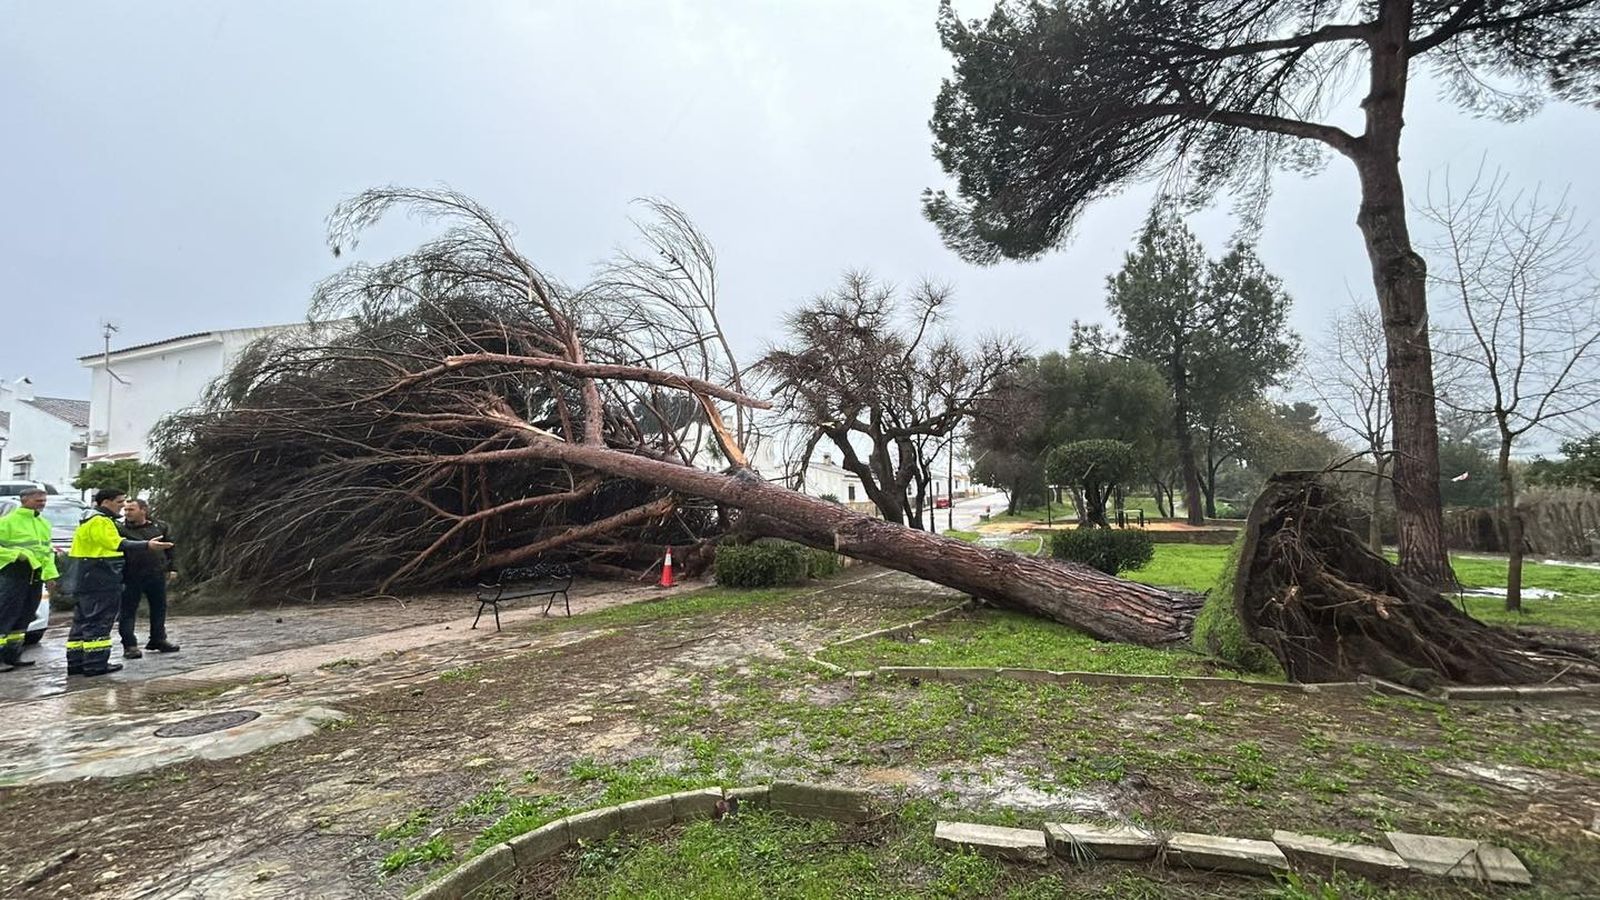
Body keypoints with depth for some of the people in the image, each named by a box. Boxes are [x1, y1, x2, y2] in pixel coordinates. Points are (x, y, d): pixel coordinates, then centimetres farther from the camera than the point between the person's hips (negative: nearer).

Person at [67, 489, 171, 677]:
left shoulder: (91, 519, 19)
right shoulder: (99, 521, -15)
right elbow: (117, 544, -27)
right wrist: (147, 545, -34)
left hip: (88, 580, 11)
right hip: (100, 581, -11)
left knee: (83, 620, 14)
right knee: (98, 621, -7)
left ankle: (76, 662, 20)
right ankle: (95, 664, -5)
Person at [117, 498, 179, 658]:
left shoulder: (159, 527, 7)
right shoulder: (120, 529, -2)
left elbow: (168, 548, 16)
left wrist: (169, 568, 15)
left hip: (157, 575, 3)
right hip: (131, 577, -3)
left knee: (159, 608, 12)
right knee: (128, 611, 1)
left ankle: (158, 639, 26)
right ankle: (130, 645, 8)